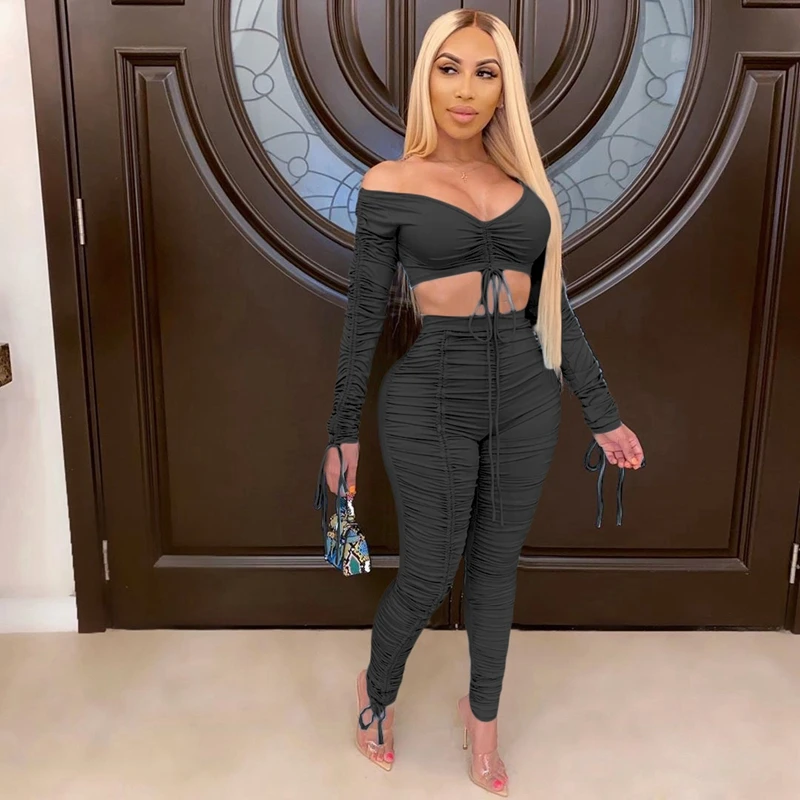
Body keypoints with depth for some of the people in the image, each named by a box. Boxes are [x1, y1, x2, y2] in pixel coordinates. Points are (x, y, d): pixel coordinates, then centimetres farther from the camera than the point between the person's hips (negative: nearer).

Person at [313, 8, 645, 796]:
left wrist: (602, 413, 10)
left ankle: (482, 712, 40)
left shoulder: (526, 181, 6)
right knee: (428, 572, 6)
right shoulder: (389, 184, -4)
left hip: (524, 396, 4)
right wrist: (342, 430, 2)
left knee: (497, 561, 16)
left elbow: (555, 307, 10)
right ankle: (377, 688, 39)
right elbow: (364, 314, -1)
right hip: (429, 399, -3)